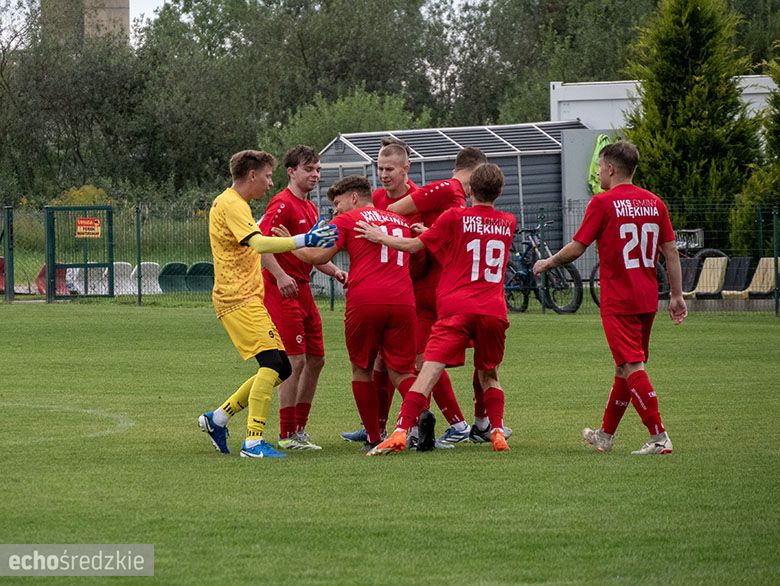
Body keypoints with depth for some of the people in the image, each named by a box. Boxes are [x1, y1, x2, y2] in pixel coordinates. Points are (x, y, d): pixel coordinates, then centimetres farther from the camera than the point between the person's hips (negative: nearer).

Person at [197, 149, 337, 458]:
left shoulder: (234, 204, 22)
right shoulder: (231, 204, -12)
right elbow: (258, 244, -26)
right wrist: (304, 240, -31)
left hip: (248, 298, 11)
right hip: (239, 298, -11)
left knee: (280, 369, 7)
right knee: (272, 362, -20)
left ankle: (217, 419, 15)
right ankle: (254, 442, -22)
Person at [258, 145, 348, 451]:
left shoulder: (310, 208, 18)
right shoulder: (283, 204, -11)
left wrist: (334, 271, 11)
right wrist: (280, 275, -33)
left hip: (302, 290, 10)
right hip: (282, 290, -10)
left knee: (316, 359, 10)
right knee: (295, 361, -10)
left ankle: (299, 428, 19)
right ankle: (287, 435, -4)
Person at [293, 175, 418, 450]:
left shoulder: (347, 220, 8)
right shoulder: (400, 221, 24)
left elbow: (320, 256, 1)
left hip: (364, 301, -4)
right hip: (402, 301, 4)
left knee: (362, 369, 12)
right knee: (401, 371, 6)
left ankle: (374, 438, 10)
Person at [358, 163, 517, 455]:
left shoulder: (455, 217, 1)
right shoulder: (508, 223, 14)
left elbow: (414, 245, 7)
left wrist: (380, 237, 22)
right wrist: (438, 232, 38)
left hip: (456, 309, -4)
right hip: (494, 310, 4)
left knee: (430, 370, -12)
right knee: (489, 375, 21)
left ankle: (401, 432, -22)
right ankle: (498, 433, 6)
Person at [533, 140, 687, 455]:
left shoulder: (603, 202, -9)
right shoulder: (654, 203, 8)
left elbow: (576, 248, -7)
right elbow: (671, 252, 8)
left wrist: (547, 263, 10)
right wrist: (677, 295, 12)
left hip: (618, 300, -7)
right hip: (648, 299, 7)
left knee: (632, 367, -8)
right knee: (625, 366, 16)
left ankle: (659, 437, -16)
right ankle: (606, 434, 28)